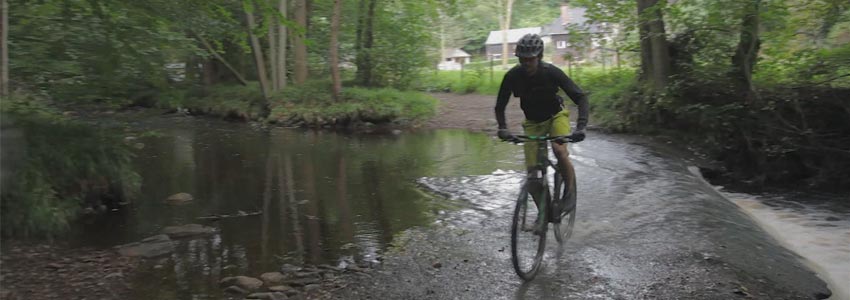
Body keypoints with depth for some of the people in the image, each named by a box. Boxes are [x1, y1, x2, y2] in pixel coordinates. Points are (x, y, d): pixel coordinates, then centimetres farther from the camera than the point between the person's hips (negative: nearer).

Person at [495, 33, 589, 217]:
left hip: (556, 116, -2)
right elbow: (500, 106, -11)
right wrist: (502, 128, -29)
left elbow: (580, 97, -26)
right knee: (532, 172, -8)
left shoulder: (551, 72, -26)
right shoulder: (513, 76, -21)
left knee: (559, 150, -31)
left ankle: (570, 193, -9)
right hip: (533, 122, 2)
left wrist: (581, 126, -39)